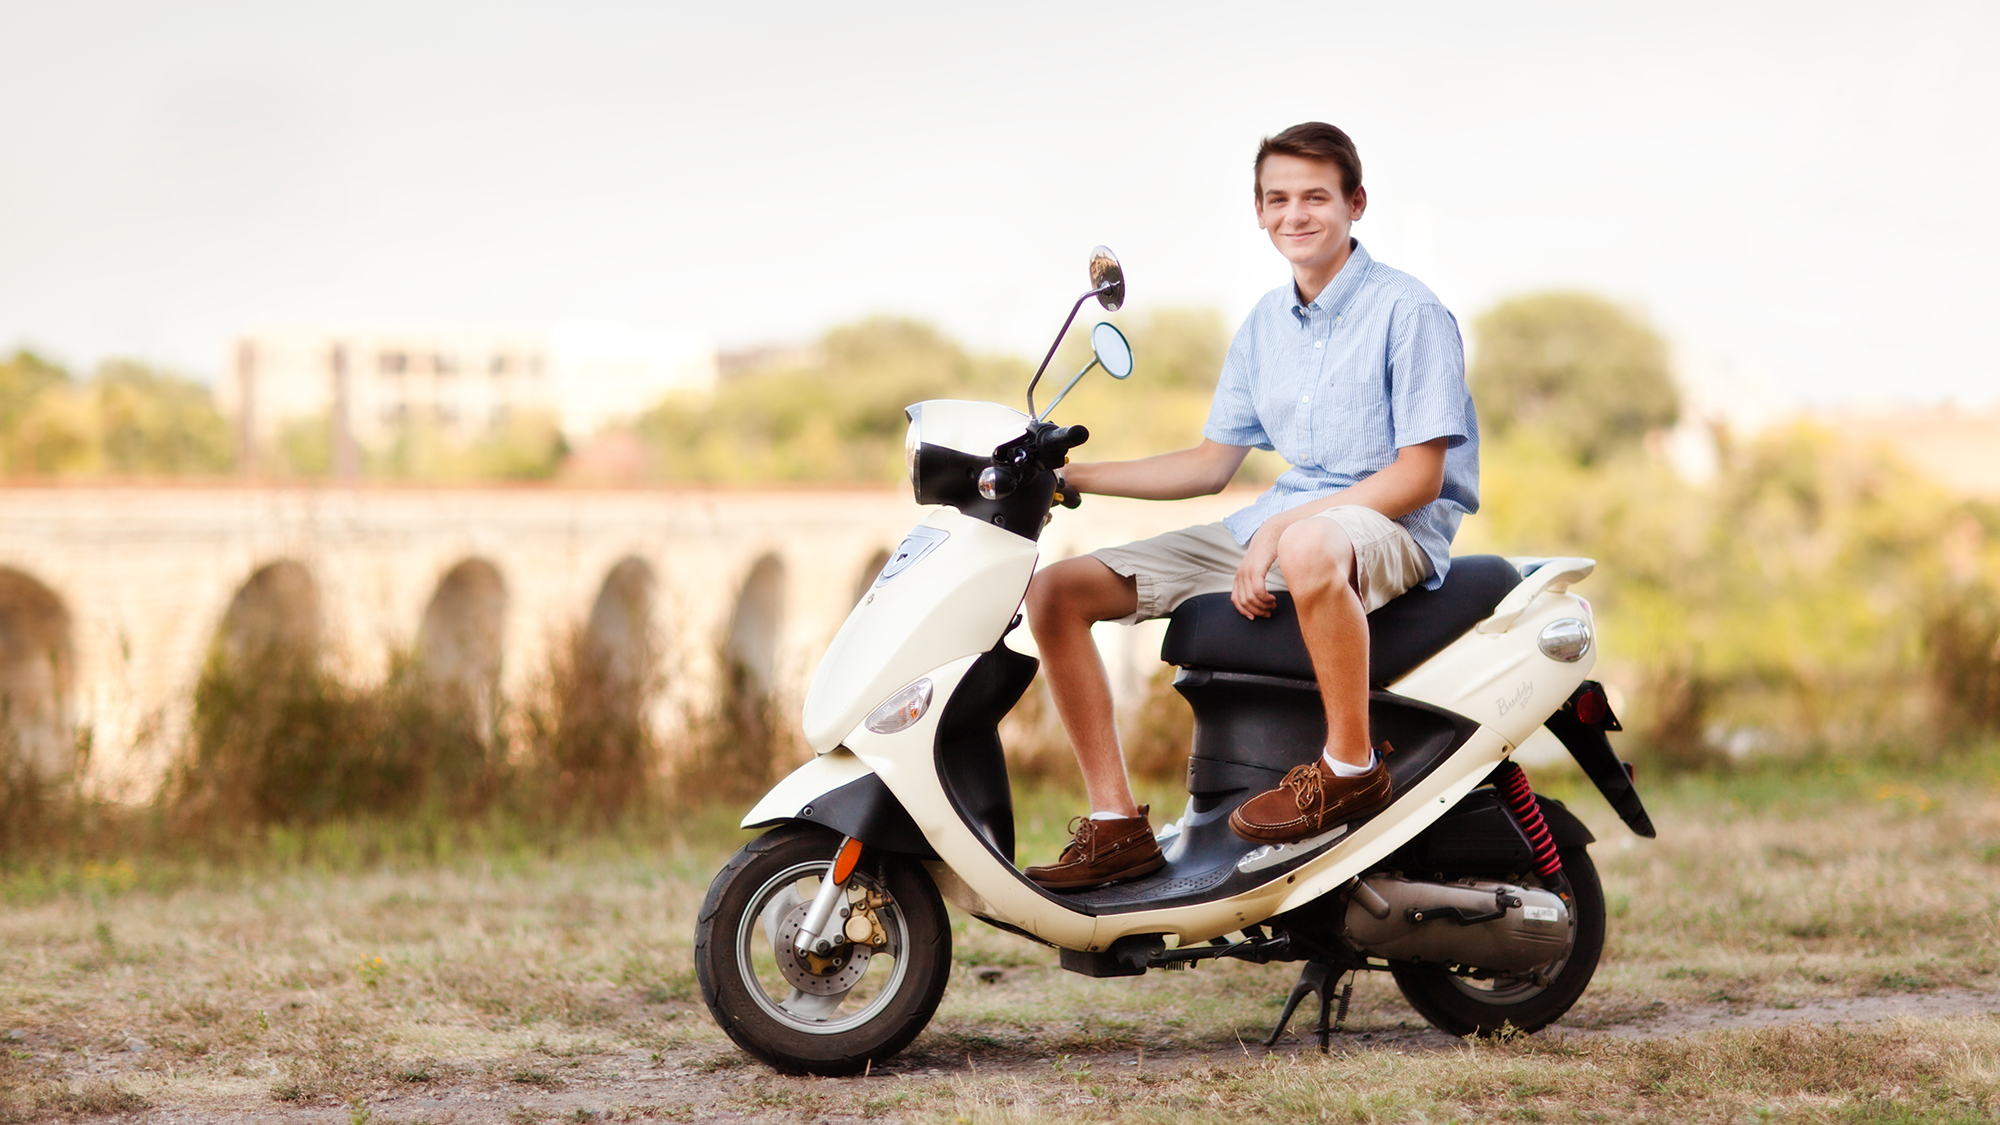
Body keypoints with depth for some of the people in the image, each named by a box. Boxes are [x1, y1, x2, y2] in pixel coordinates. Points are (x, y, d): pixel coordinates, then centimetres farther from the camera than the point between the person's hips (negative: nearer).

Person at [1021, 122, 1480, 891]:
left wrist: (1279, 530, -21)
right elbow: (1210, 464, 20)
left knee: (1310, 549, -47)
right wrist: (1071, 477, 10)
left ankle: (1352, 769, -27)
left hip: (1396, 530, -8)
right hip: (1280, 522, 8)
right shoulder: (1266, 324, 14)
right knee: (1054, 591, -5)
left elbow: (1418, 477, -14)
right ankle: (1116, 825, -8)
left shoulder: (1409, 313, -7)